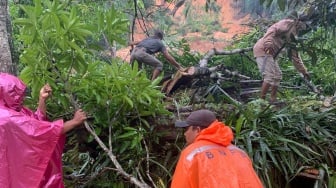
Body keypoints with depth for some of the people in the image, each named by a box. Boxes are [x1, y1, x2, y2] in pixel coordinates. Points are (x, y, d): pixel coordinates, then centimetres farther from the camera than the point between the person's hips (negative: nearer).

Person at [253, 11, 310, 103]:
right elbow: (273, 29, -21)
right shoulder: (288, 23, -5)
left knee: (277, 75, 12)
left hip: (271, 54, 10)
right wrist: (268, 43, -39)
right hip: (263, 49, -10)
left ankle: (273, 99, 15)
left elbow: (295, 56, 24)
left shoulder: (292, 37, 21)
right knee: (270, 76, -15)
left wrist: (304, 71, 23)